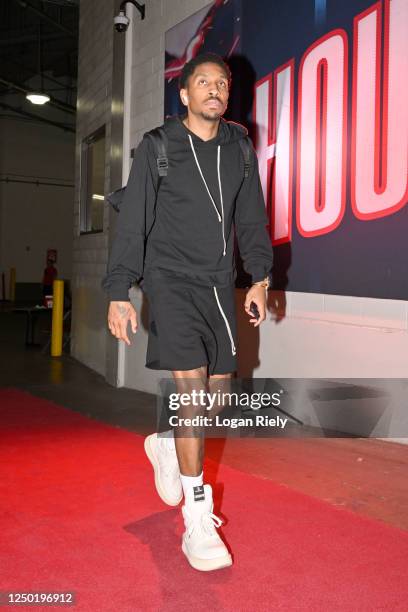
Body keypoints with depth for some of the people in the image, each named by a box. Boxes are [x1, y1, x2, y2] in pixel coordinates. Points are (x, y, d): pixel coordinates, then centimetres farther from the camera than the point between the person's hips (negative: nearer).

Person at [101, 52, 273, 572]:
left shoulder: (239, 148, 11)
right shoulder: (157, 147, -1)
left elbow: (251, 218, 16)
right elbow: (131, 223, -3)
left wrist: (258, 277, 8)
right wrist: (119, 294, -8)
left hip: (219, 284, 5)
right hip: (170, 279, -5)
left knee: (217, 391, 6)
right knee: (190, 385, -16)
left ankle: (164, 445, 37)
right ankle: (198, 523, -7)